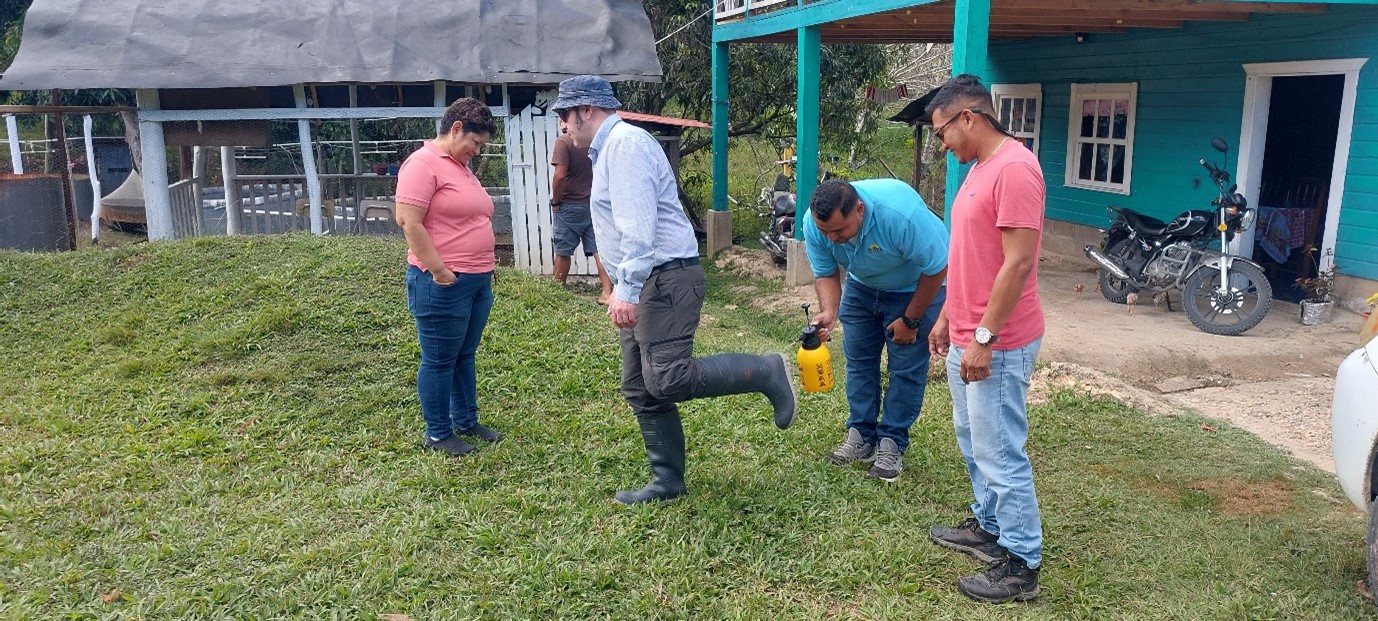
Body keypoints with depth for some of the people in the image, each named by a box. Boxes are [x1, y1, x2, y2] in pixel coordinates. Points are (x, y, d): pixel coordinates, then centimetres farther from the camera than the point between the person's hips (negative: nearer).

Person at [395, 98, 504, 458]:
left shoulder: (461, 166, 17)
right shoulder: (423, 164, -12)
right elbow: (408, 222, -20)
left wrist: (485, 262, 20)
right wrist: (439, 270, -21)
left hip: (478, 280, 9)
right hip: (444, 284, -9)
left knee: (465, 356, 17)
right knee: (439, 360, 2)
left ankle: (466, 422, 29)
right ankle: (437, 434, 14)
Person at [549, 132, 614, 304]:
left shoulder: (564, 141, -15)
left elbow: (560, 176, -21)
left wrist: (555, 201, -9)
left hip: (570, 205, -5)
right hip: (596, 204, 5)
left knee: (563, 251, 9)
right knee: (599, 249, 3)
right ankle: (607, 292, -2)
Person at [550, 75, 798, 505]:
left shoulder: (624, 142, -11)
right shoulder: (608, 149, 22)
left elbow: (637, 225, -22)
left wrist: (626, 289, -24)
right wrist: (624, 288, 24)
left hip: (664, 279, -10)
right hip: (645, 286, 11)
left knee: (667, 380, -18)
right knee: (640, 389, 9)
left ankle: (767, 373, -2)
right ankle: (668, 482, 17)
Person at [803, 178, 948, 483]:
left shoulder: (901, 214, -41)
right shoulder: (814, 224, -27)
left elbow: (937, 268, -27)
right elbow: (825, 274, -14)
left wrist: (910, 320, -18)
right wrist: (829, 312, -35)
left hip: (915, 287, -4)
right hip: (861, 284, 5)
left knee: (906, 367, -5)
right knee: (858, 360, 5)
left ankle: (892, 443, 6)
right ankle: (862, 436, 17)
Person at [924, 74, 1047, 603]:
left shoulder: (1014, 168, -19)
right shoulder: (980, 168, 13)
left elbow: (1018, 262, -23)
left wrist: (983, 337, -22)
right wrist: (947, 319, 20)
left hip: (997, 345, -10)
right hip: (967, 337, 10)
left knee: (1001, 454, -1)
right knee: (973, 441, 21)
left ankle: (1022, 564, 10)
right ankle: (988, 526, 36)